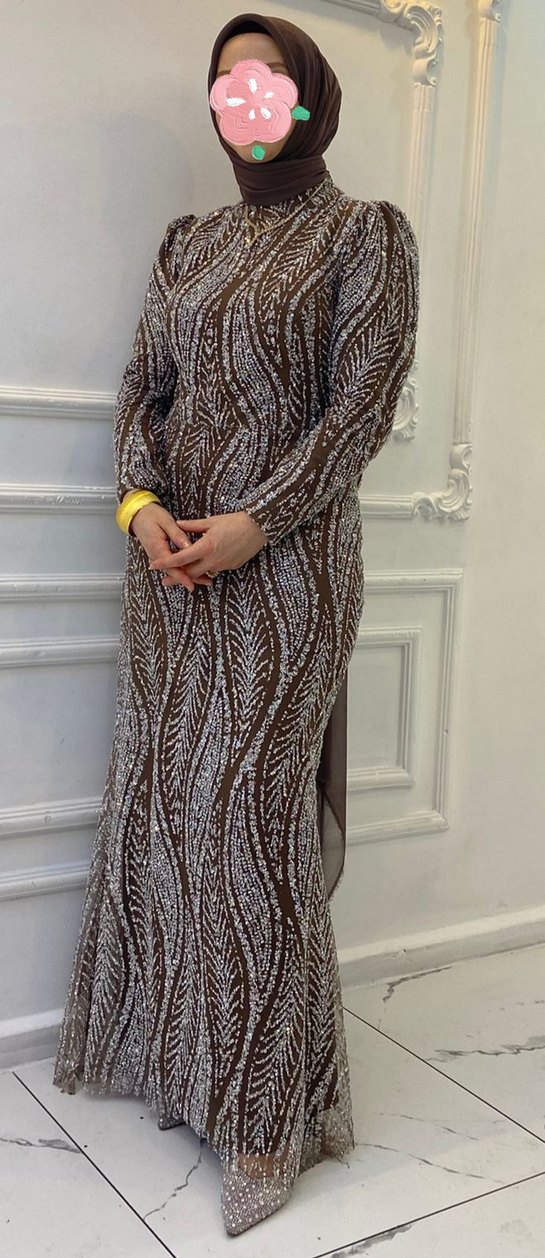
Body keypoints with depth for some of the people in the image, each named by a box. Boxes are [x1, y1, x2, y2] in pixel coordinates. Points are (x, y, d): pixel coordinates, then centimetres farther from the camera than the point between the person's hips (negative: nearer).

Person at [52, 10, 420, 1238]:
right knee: (164, 801, 7)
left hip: (283, 562, -5)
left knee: (246, 810, -6)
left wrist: (253, 524, -17)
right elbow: (142, 390, 11)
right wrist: (142, 503, -8)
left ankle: (270, 1106, 9)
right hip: (169, 556, 6)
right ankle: (183, 1056, 24)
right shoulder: (189, 241, 17)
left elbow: (361, 407, -8)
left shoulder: (365, 233, 2)